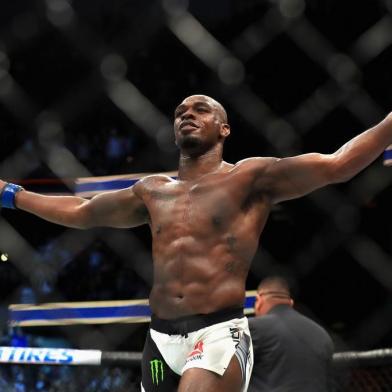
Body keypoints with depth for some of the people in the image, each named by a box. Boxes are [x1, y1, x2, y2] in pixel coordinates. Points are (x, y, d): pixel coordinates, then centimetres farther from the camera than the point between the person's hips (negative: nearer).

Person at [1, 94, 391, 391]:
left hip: (219, 335, -5)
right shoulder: (152, 191, 18)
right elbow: (80, 212, 32)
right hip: (160, 340, 6)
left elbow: (336, 164, -5)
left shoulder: (249, 177, 3)